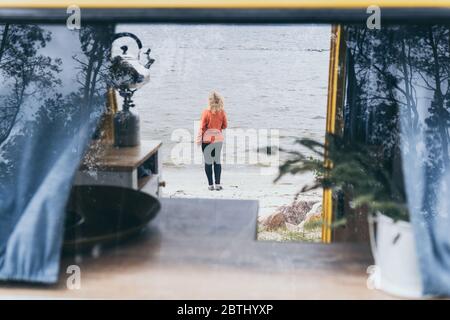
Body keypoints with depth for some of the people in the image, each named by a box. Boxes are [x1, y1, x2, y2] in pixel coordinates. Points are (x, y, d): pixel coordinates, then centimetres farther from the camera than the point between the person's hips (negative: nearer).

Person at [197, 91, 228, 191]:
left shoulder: (206, 112, -11)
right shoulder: (222, 112, -4)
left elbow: (202, 127, -9)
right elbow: (225, 126, 5)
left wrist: (199, 139, -2)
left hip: (207, 139, -2)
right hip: (218, 138, 2)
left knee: (208, 162, 6)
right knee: (217, 161, 10)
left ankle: (210, 184, 6)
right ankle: (217, 184, 7)